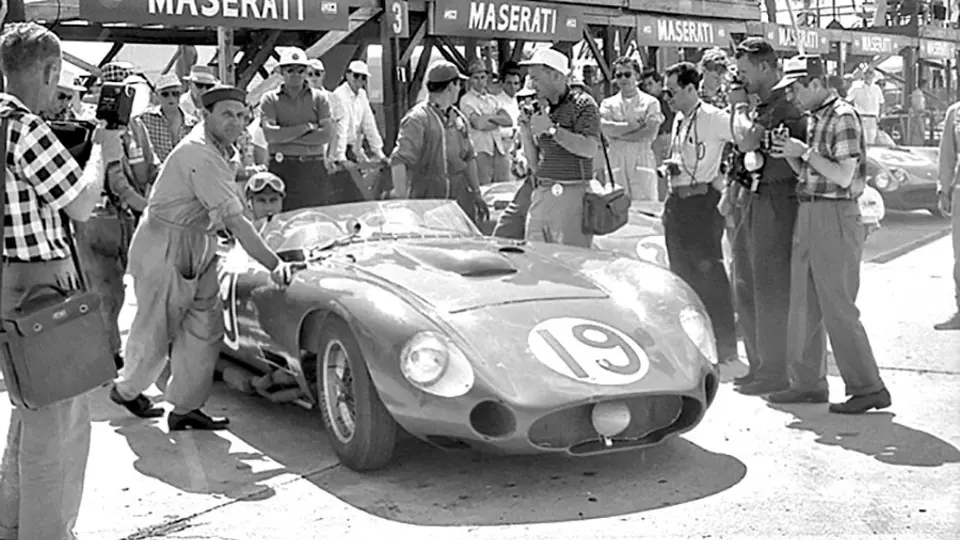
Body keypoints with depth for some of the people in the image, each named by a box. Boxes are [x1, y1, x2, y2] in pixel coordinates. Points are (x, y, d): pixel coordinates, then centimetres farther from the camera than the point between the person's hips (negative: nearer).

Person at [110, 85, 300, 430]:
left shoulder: (227, 150, 5)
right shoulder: (200, 154, -26)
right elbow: (234, 221, -29)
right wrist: (274, 265, -27)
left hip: (200, 244, 9)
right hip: (165, 244, -9)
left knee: (205, 327, 3)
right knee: (156, 328, 5)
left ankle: (185, 408, 11)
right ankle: (126, 390, 30)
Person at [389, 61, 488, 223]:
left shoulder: (458, 117, 13)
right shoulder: (417, 119, -11)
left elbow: (469, 157, 23)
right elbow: (399, 160, -18)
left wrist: (477, 194, 22)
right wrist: (401, 198, -27)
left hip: (460, 196, 7)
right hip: (427, 197, -7)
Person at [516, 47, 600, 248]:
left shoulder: (583, 104, -2)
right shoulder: (542, 111, 16)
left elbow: (590, 149, -17)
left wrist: (552, 129, -16)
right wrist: (525, 132, 5)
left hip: (571, 195, -6)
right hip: (540, 196, 6)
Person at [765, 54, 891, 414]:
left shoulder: (843, 117, -12)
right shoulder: (813, 118, 14)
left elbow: (844, 176, -19)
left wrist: (805, 152, -14)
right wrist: (790, 156, 2)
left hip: (836, 216, -9)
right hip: (808, 215, 9)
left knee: (838, 308, -6)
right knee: (803, 304, 12)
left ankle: (868, 388, 3)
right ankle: (808, 383, 21)